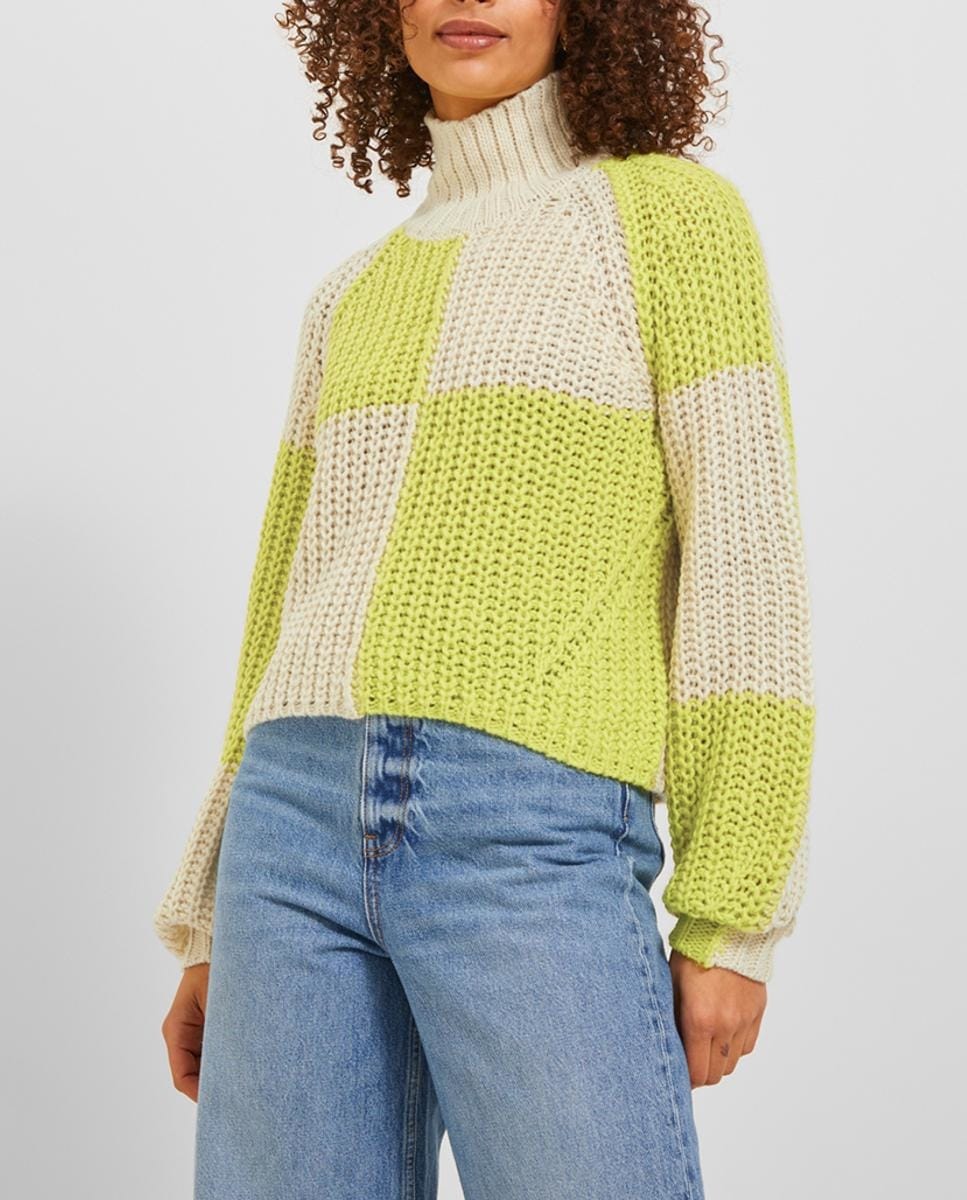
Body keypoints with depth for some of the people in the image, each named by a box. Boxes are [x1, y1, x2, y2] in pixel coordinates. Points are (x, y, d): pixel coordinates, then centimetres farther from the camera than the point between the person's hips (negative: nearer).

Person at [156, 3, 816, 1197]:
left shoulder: (673, 212, 6)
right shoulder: (354, 301, 22)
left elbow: (746, 561, -2)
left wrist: (730, 921, -8)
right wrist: (213, 933, 18)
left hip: (534, 844, -5)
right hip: (305, 831, 5)